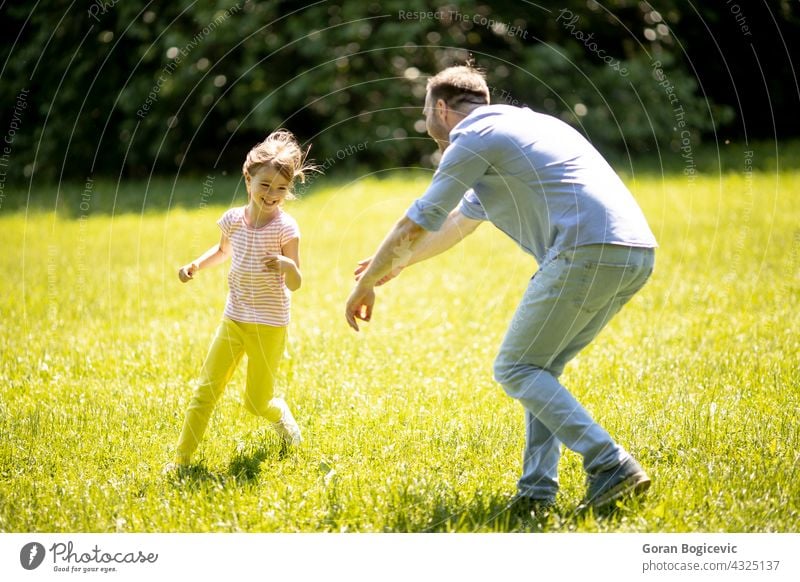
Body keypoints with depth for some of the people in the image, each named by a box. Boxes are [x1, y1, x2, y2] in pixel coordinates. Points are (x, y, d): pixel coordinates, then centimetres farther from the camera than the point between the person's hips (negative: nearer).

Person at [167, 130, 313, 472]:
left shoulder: (285, 228, -14)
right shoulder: (233, 219, -1)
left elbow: (296, 284, -15)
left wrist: (287, 266, -37)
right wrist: (195, 266, 6)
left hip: (269, 326, -3)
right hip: (233, 320, 3)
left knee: (257, 403, 5)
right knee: (206, 389, -3)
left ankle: (281, 415, 39)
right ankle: (182, 457, 4)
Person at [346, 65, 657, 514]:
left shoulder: (474, 137, 3)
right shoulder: (521, 125, 31)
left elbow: (416, 226, 6)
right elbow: (461, 220, 43)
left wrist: (365, 285, 20)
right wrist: (396, 265, 53)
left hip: (588, 252, -9)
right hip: (637, 253, 9)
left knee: (516, 369, 1)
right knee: (541, 367, 18)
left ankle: (612, 466, -10)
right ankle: (537, 491, 10)